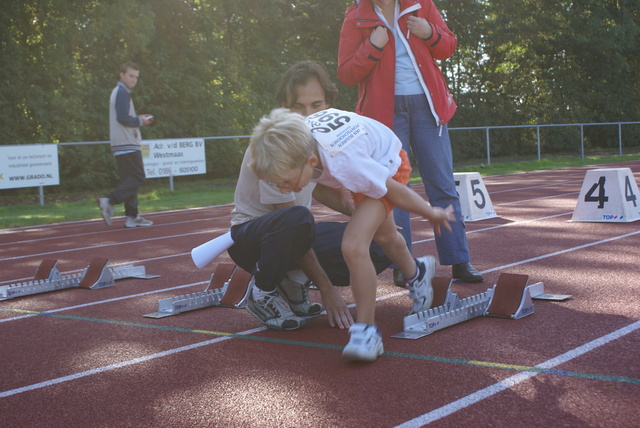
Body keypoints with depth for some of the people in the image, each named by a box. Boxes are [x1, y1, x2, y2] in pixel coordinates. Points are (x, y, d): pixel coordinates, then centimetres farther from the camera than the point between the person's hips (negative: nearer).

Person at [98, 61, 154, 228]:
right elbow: (123, 118, -19)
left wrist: (139, 118, 13)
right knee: (137, 178, -10)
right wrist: (140, 121, -5)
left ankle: (132, 216, 6)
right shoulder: (122, 92, -9)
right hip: (127, 144, -10)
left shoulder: (118, 92, 21)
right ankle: (110, 201, -19)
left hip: (121, 145, 10)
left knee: (129, 180, 8)